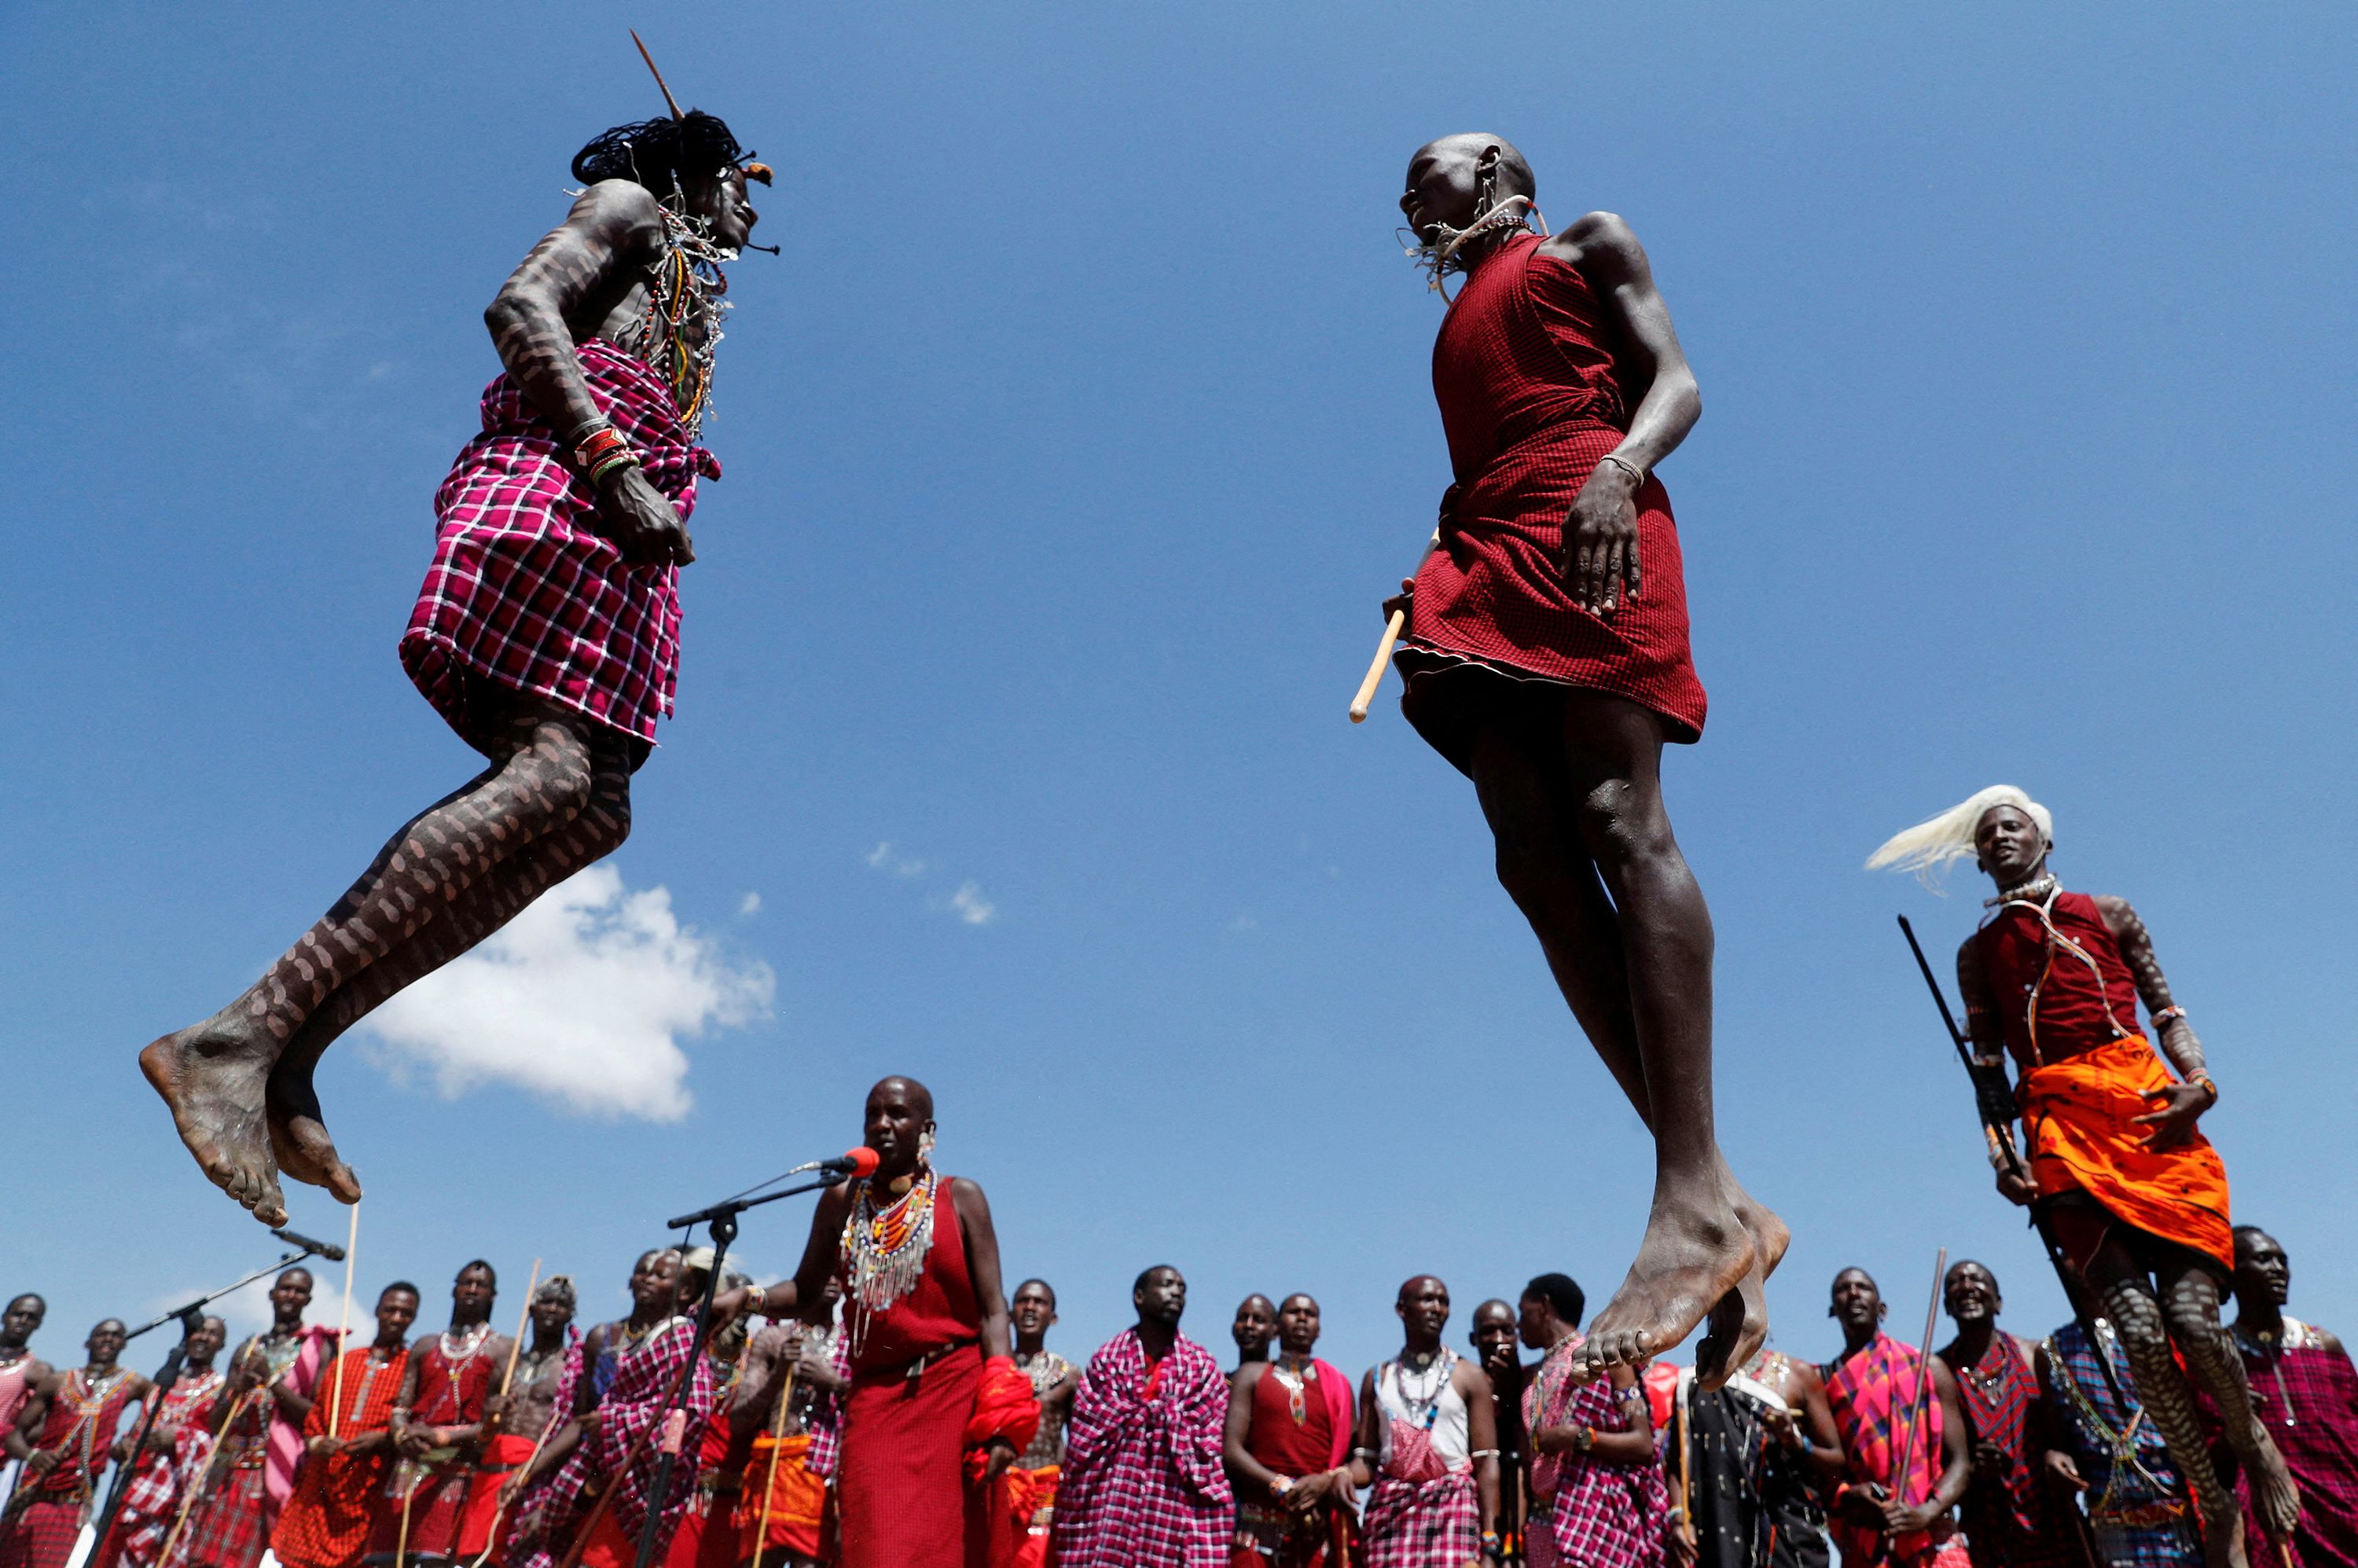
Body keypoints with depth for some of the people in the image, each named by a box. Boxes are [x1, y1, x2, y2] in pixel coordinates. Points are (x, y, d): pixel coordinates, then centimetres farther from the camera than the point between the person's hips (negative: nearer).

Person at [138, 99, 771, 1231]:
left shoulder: (688, 293, 37)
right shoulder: (628, 205, 14)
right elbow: (519, 305, -5)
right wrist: (611, 463, -17)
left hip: (610, 543, 9)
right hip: (555, 488, -8)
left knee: (595, 810, -10)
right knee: (551, 774, -27)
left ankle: (288, 1051, -16)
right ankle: (238, 1035, -30)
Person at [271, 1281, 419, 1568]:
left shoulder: (415, 1367, 5)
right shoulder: (345, 1361, 18)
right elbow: (314, 1418, 20)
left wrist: (382, 1440, -15)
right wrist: (316, 1443, -1)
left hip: (369, 1488, -4)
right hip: (320, 1483, 4)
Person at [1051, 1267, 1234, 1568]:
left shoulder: (1203, 1367, 10)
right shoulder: (1107, 1360, 9)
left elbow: (1212, 1446, 4)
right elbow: (1082, 1442, 6)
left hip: (1177, 1507, 0)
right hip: (1113, 1501, 0)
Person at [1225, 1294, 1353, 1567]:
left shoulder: (1337, 1384, 17)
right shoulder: (1251, 1375, 11)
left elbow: (1356, 1455, 9)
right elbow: (1231, 1450, -1)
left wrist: (1330, 1479, -12)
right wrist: (1284, 1489, -12)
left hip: (1319, 1526, 2)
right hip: (1258, 1524, -1)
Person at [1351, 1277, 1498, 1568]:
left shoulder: (1469, 1376, 6)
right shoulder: (1377, 1378, 12)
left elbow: (1486, 1462, 2)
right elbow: (1366, 1459, 10)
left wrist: (1489, 1542, -6)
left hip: (1452, 1506, -2)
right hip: (1390, 1505, 2)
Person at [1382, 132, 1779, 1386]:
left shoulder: (1587, 247, 20)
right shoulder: (1458, 328, 36)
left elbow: (1676, 381, 5)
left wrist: (1619, 471, -17)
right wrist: (1432, 578, 8)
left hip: (1588, 540, -5)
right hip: (1487, 571, 6)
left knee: (1619, 822, -23)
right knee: (1534, 865, -12)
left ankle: (1697, 1195, -27)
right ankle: (1719, 1213, -14)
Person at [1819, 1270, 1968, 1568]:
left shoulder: (1928, 1368, 9)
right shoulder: (1821, 1381, 9)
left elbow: (1961, 1463, 4)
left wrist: (1927, 1513, -13)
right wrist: (1847, 1495, -15)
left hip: (1933, 1543, 0)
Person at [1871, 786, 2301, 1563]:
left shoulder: (2110, 914, 16)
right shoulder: (1978, 951, 17)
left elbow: (2166, 1011, 12)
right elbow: (1987, 1065, 15)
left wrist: (2197, 1082, -6)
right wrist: (1999, 1149, 2)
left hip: (2149, 1112, 0)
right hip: (2060, 1133, 0)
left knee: (2193, 1313, -12)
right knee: (2140, 1331, -12)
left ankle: (2253, 1443, 19)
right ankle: (2215, 1504, 6)